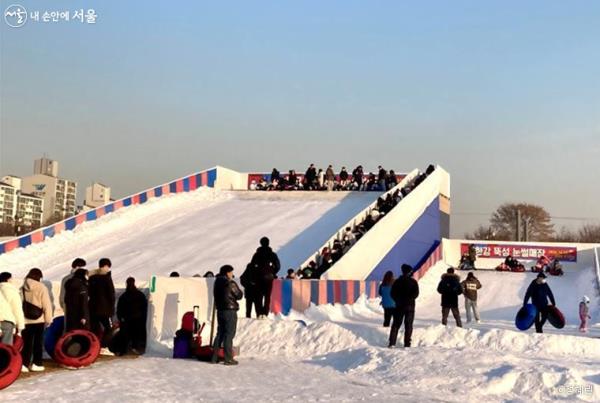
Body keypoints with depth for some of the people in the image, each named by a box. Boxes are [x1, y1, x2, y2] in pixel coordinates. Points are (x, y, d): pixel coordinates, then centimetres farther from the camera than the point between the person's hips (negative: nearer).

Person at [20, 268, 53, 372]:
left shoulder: (22, 288, 3)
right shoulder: (41, 288, -8)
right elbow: (46, 305, -10)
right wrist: (48, 319, -2)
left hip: (25, 320, 3)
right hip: (38, 320, -3)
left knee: (26, 343, 8)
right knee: (38, 342, 6)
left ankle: (24, 364, 4)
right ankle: (36, 364, 6)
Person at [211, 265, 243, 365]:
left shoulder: (217, 283, 10)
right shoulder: (230, 283, -14)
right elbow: (239, 296, -5)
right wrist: (239, 290, 13)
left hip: (220, 310, 7)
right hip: (230, 311, -7)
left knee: (220, 333, 14)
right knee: (229, 334, -3)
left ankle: (214, 357, 15)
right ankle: (228, 359, -1)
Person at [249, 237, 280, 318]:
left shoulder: (257, 254, 3)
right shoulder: (272, 254, 0)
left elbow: (252, 265, 0)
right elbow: (277, 266, -5)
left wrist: (256, 273, 11)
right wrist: (273, 273, 9)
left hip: (259, 277, 1)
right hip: (269, 277, -1)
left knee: (259, 295, 6)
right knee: (267, 296, 2)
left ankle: (260, 313, -1)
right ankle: (265, 313, -6)